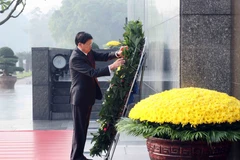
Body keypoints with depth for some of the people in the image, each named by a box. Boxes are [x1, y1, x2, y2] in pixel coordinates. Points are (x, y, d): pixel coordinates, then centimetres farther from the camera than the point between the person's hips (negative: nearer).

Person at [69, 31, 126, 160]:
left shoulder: (88, 52, 5)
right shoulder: (75, 58, -22)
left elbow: (102, 56, 0)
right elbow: (93, 72, -28)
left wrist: (117, 54, -18)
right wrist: (112, 67, -32)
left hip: (88, 96, 9)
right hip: (80, 97, -9)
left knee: (84, 128, 15)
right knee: (79, 129, -1)